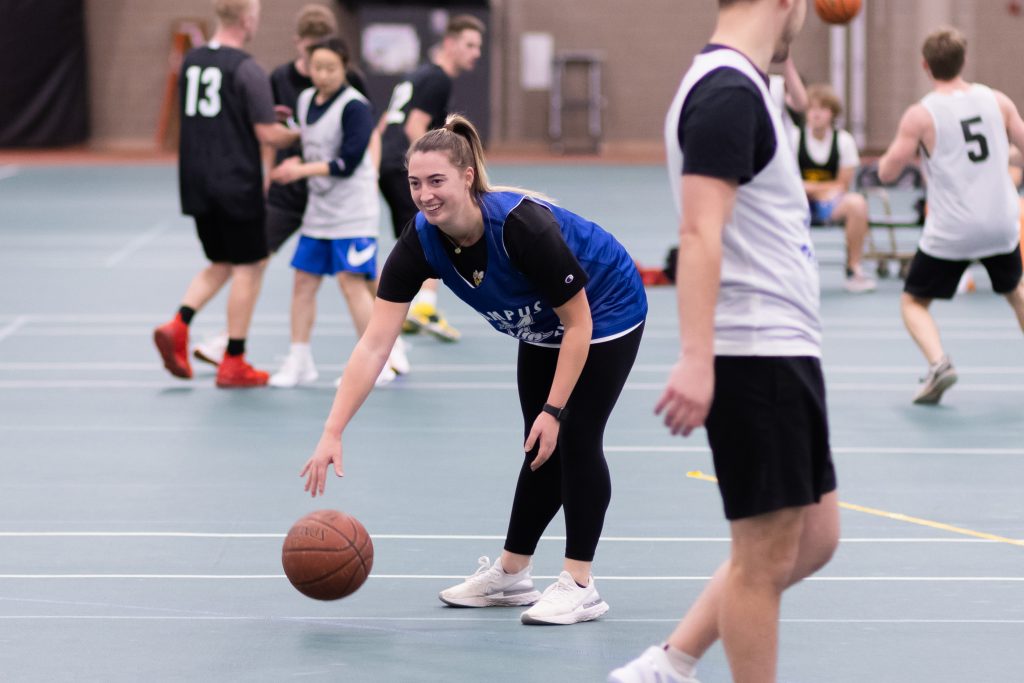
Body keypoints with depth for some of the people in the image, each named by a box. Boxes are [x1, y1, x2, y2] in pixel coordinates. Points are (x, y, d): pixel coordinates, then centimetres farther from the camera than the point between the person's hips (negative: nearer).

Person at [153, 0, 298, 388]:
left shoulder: (191, 61, 8)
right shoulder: (247, 70, -14)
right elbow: (268, 135, -14)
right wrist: (297, 134, 6)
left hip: (197, 183, 7)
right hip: (237, 184, -7)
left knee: (220, 264, 20)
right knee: (249, 267, 5)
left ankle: (178, 326, -1)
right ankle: (233, 364, 6)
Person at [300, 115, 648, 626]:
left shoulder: (523, 225, -39)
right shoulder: (420, 243, -23)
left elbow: (579, 323, -28)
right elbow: (374, 345, -26)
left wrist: (553, 410, -27)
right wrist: (332, 434, -33)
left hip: (605, 312, -6)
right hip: (542, 327, 6)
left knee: (575, 437, -11)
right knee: (541, 447, 10)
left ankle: (579, 586, -3)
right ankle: (510, 574, 23)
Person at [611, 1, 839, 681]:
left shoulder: (739, 87, 15)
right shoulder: (729, 91, -16)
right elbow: (700, 234, -24)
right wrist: (697, 361, -30)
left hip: (784, 350, 10)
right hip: (754, 357, -10)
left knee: (813, 539, 15)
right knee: (766, 559, -2)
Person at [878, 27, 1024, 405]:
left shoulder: (920, 115, -10)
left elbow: (886, 172, -6)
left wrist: (904, 145, 12)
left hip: (950, 233, -3)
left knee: (913, 302, 11)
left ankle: (938, 363, -14)